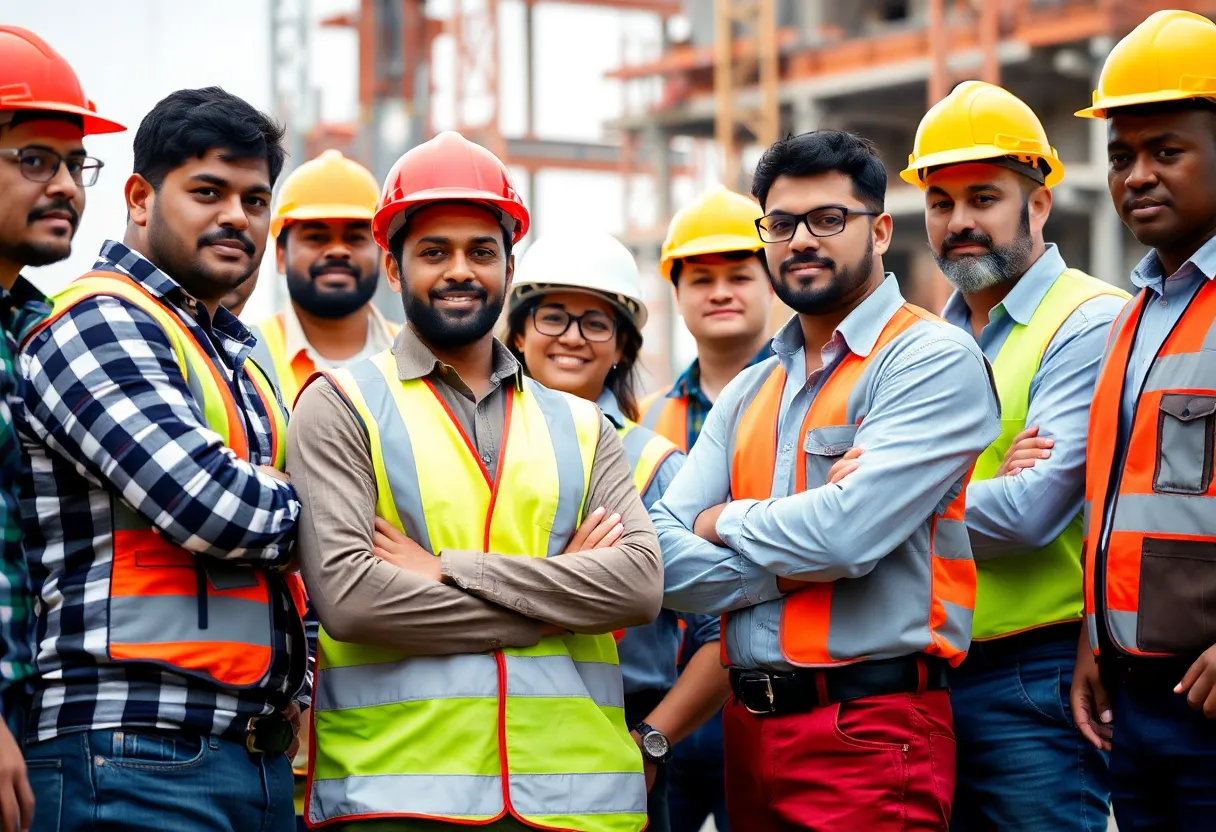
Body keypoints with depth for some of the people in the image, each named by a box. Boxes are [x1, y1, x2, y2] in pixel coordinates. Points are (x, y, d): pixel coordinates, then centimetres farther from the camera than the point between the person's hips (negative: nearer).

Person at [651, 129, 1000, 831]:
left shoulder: (934, 359, -8)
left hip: (869, 737, -6)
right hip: (751, 723, 6)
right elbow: (665, 562, 3)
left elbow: (847, 534, -21)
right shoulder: (749, 394, 13)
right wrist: (792, 558, -14)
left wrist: (726, 523, -3)